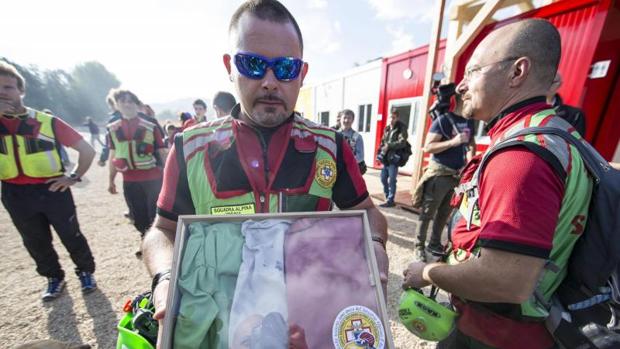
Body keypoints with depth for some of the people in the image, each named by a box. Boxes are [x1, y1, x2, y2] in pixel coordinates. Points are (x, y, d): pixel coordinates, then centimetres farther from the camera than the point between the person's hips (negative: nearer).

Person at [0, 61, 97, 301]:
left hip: (52, 190, -3)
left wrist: (74, 177, -8)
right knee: (35, 243, 16)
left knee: (71, 235, 8)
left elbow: (87, 150, -3)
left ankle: (86, 272, 28)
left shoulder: (48, 121, -5)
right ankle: (54, 278, 36)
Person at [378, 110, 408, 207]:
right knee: (383, 178, 10)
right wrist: (380, 153, 8)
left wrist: (388, 145, -18)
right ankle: (388, 197, 26)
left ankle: (390, 200, 5)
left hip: (394, 158, -7)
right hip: (385, 158, 7)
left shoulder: (401, 128, -4)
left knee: (391, 180, -5)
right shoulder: (387, 128, 15)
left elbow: (402, 142, -17)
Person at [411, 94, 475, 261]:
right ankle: (419, 245, 10)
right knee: (427, 212, -1)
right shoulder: (443, 119, -7)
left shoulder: (470, 122, 12)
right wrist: (453, 142, -23)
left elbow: (472, 144, 25)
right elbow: (427, 147, -13)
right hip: (439, 173, -7)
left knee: (445, 213, 12)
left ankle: (435, 243, 25)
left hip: (458, 174, 7)